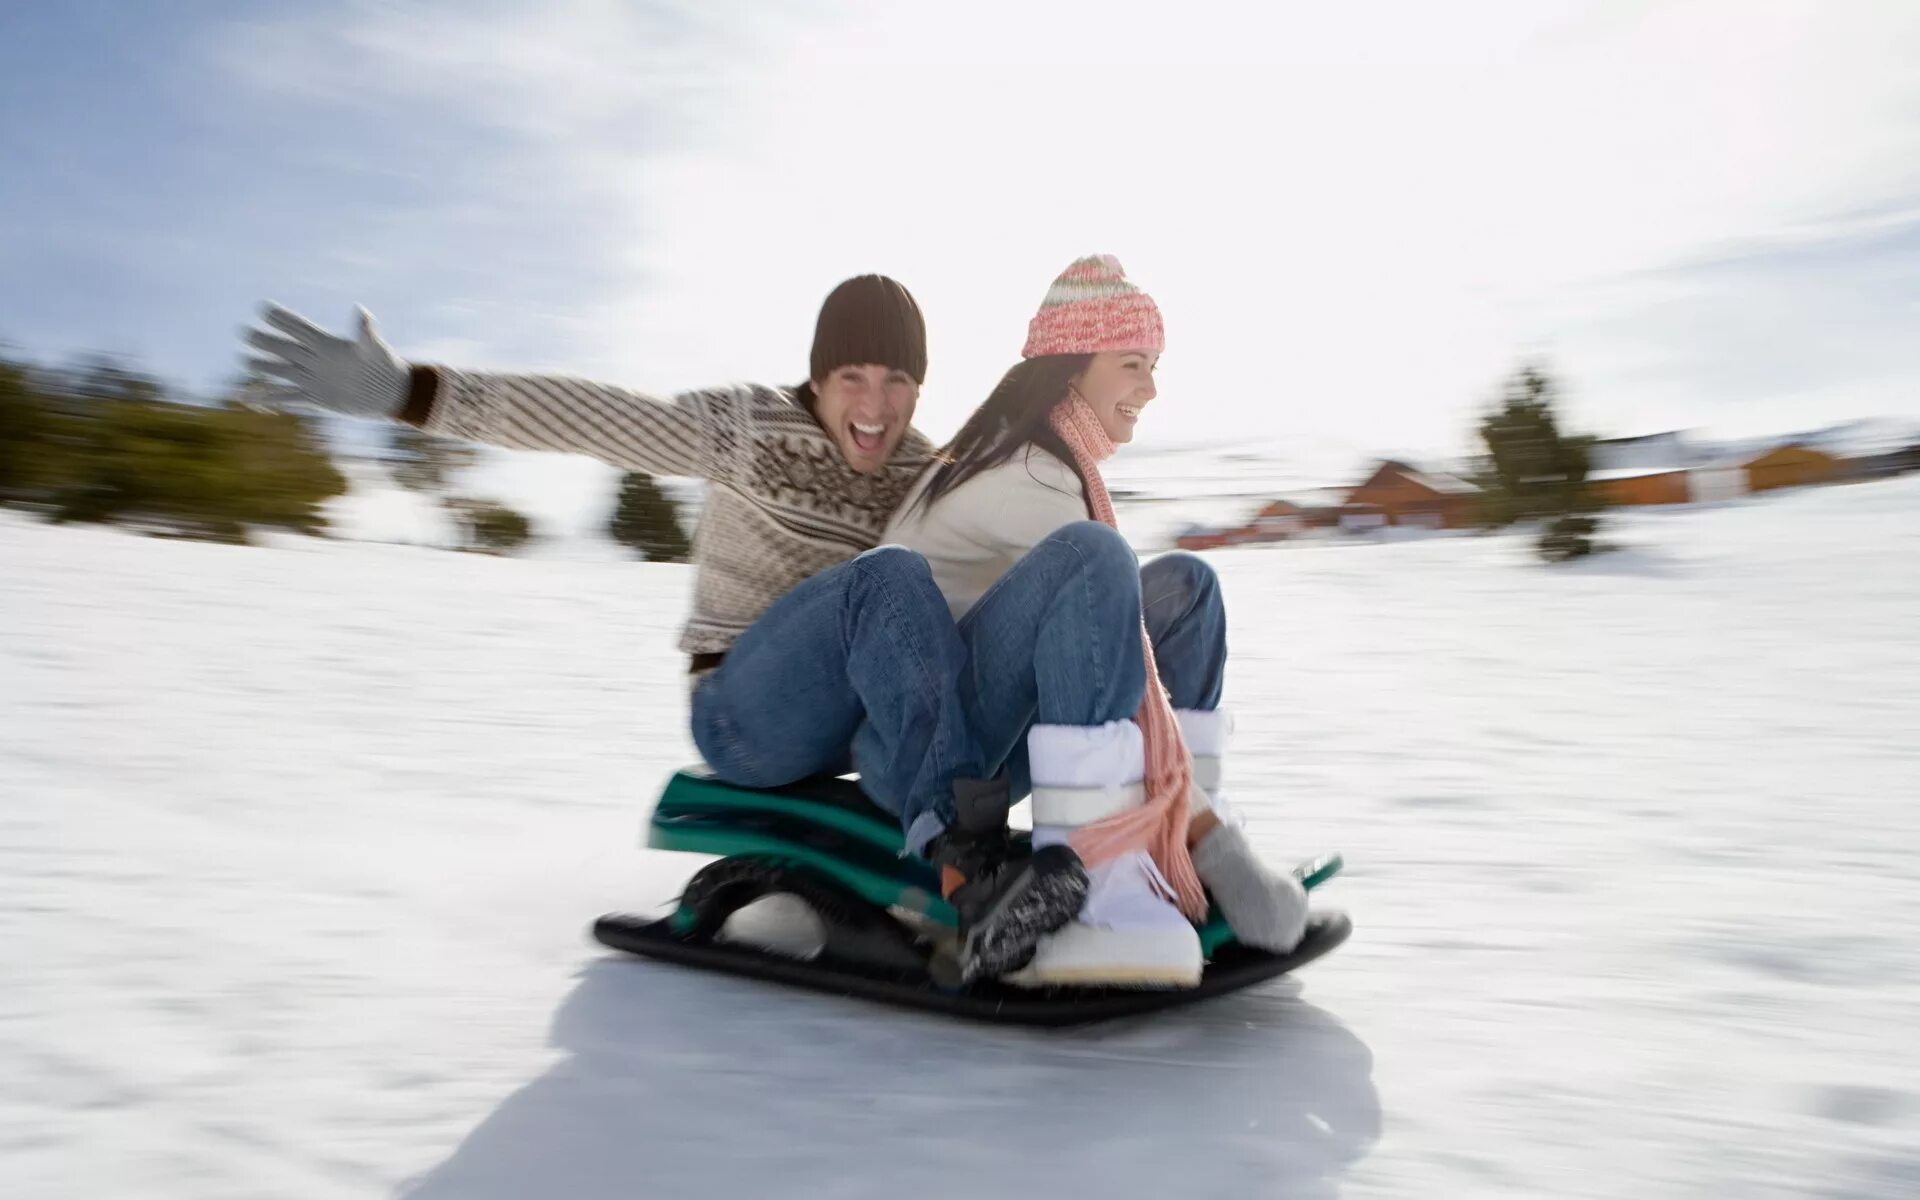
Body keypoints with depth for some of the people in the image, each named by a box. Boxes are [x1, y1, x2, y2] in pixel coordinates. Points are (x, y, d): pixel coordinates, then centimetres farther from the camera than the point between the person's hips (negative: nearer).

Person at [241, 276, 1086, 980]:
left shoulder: (923, 472, 8)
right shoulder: (751, 428, -9)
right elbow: (588, 415, -19)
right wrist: (406, 391, -27)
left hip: (858, 715, 6)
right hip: (745, 715, -6)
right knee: (889, 576, -32)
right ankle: (971, 863, -42)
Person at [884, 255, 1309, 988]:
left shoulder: (1016, 449, 12)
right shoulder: (1028, 477, -17)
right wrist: (1193, 812, -19)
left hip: (990, 725, 10)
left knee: (1185, 583, 8)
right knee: (1092, 557, -33)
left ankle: (1200, 847, -3)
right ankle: (1084, 878, -37)